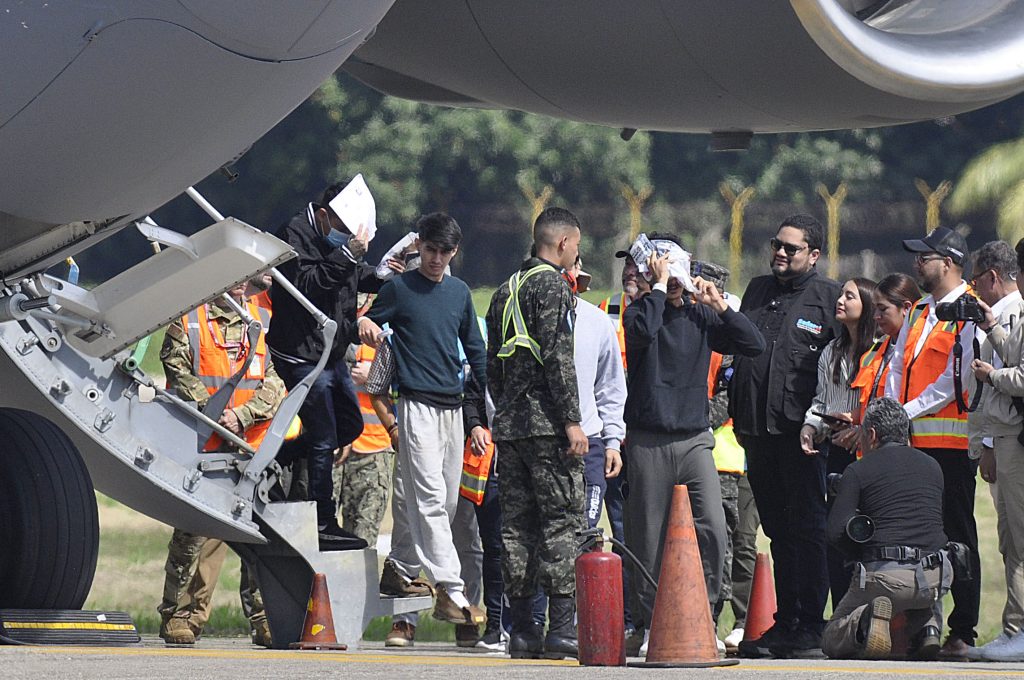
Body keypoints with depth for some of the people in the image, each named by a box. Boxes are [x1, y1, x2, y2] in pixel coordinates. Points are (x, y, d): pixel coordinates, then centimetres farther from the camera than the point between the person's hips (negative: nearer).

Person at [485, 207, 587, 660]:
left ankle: (521, 629, 7)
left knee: (517, 524, 7)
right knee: (562, 520, -7)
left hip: (508, 425, 8)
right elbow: (557, 357, -15)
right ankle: (562, 626, -12)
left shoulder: (505, 291, 18)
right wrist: (572, 420, -16)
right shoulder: (552, 286, -7)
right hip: (546, 423, -8)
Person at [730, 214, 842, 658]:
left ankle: (810, 626, -6)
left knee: (806, 528, -7)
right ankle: (784, 623, 12)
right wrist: (738, 416, 19)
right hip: (758, 430, 6)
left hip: (801, 431, -6)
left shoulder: (829, 296, 1)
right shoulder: (757, 292, 19)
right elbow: (735, 347, 27)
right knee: (778, 530, 9)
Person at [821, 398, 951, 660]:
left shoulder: (858, 471, 3)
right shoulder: (932, 466, 17)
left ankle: (867, 620, -18)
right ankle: (929, 628, 13)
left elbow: (835, 532, -5)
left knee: (831, 642, 17)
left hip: (884, 577, -4)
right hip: (934, 579, 4)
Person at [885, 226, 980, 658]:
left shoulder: (970, 313, -6)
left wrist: (908, 413, -13)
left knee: (957, 536, -4)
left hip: (951, 440, -7)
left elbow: (957, 379, -13)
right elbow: (897, 368, 17)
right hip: (911, 441, 8)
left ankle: (963, 633, -3)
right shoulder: (919, 312, 19)